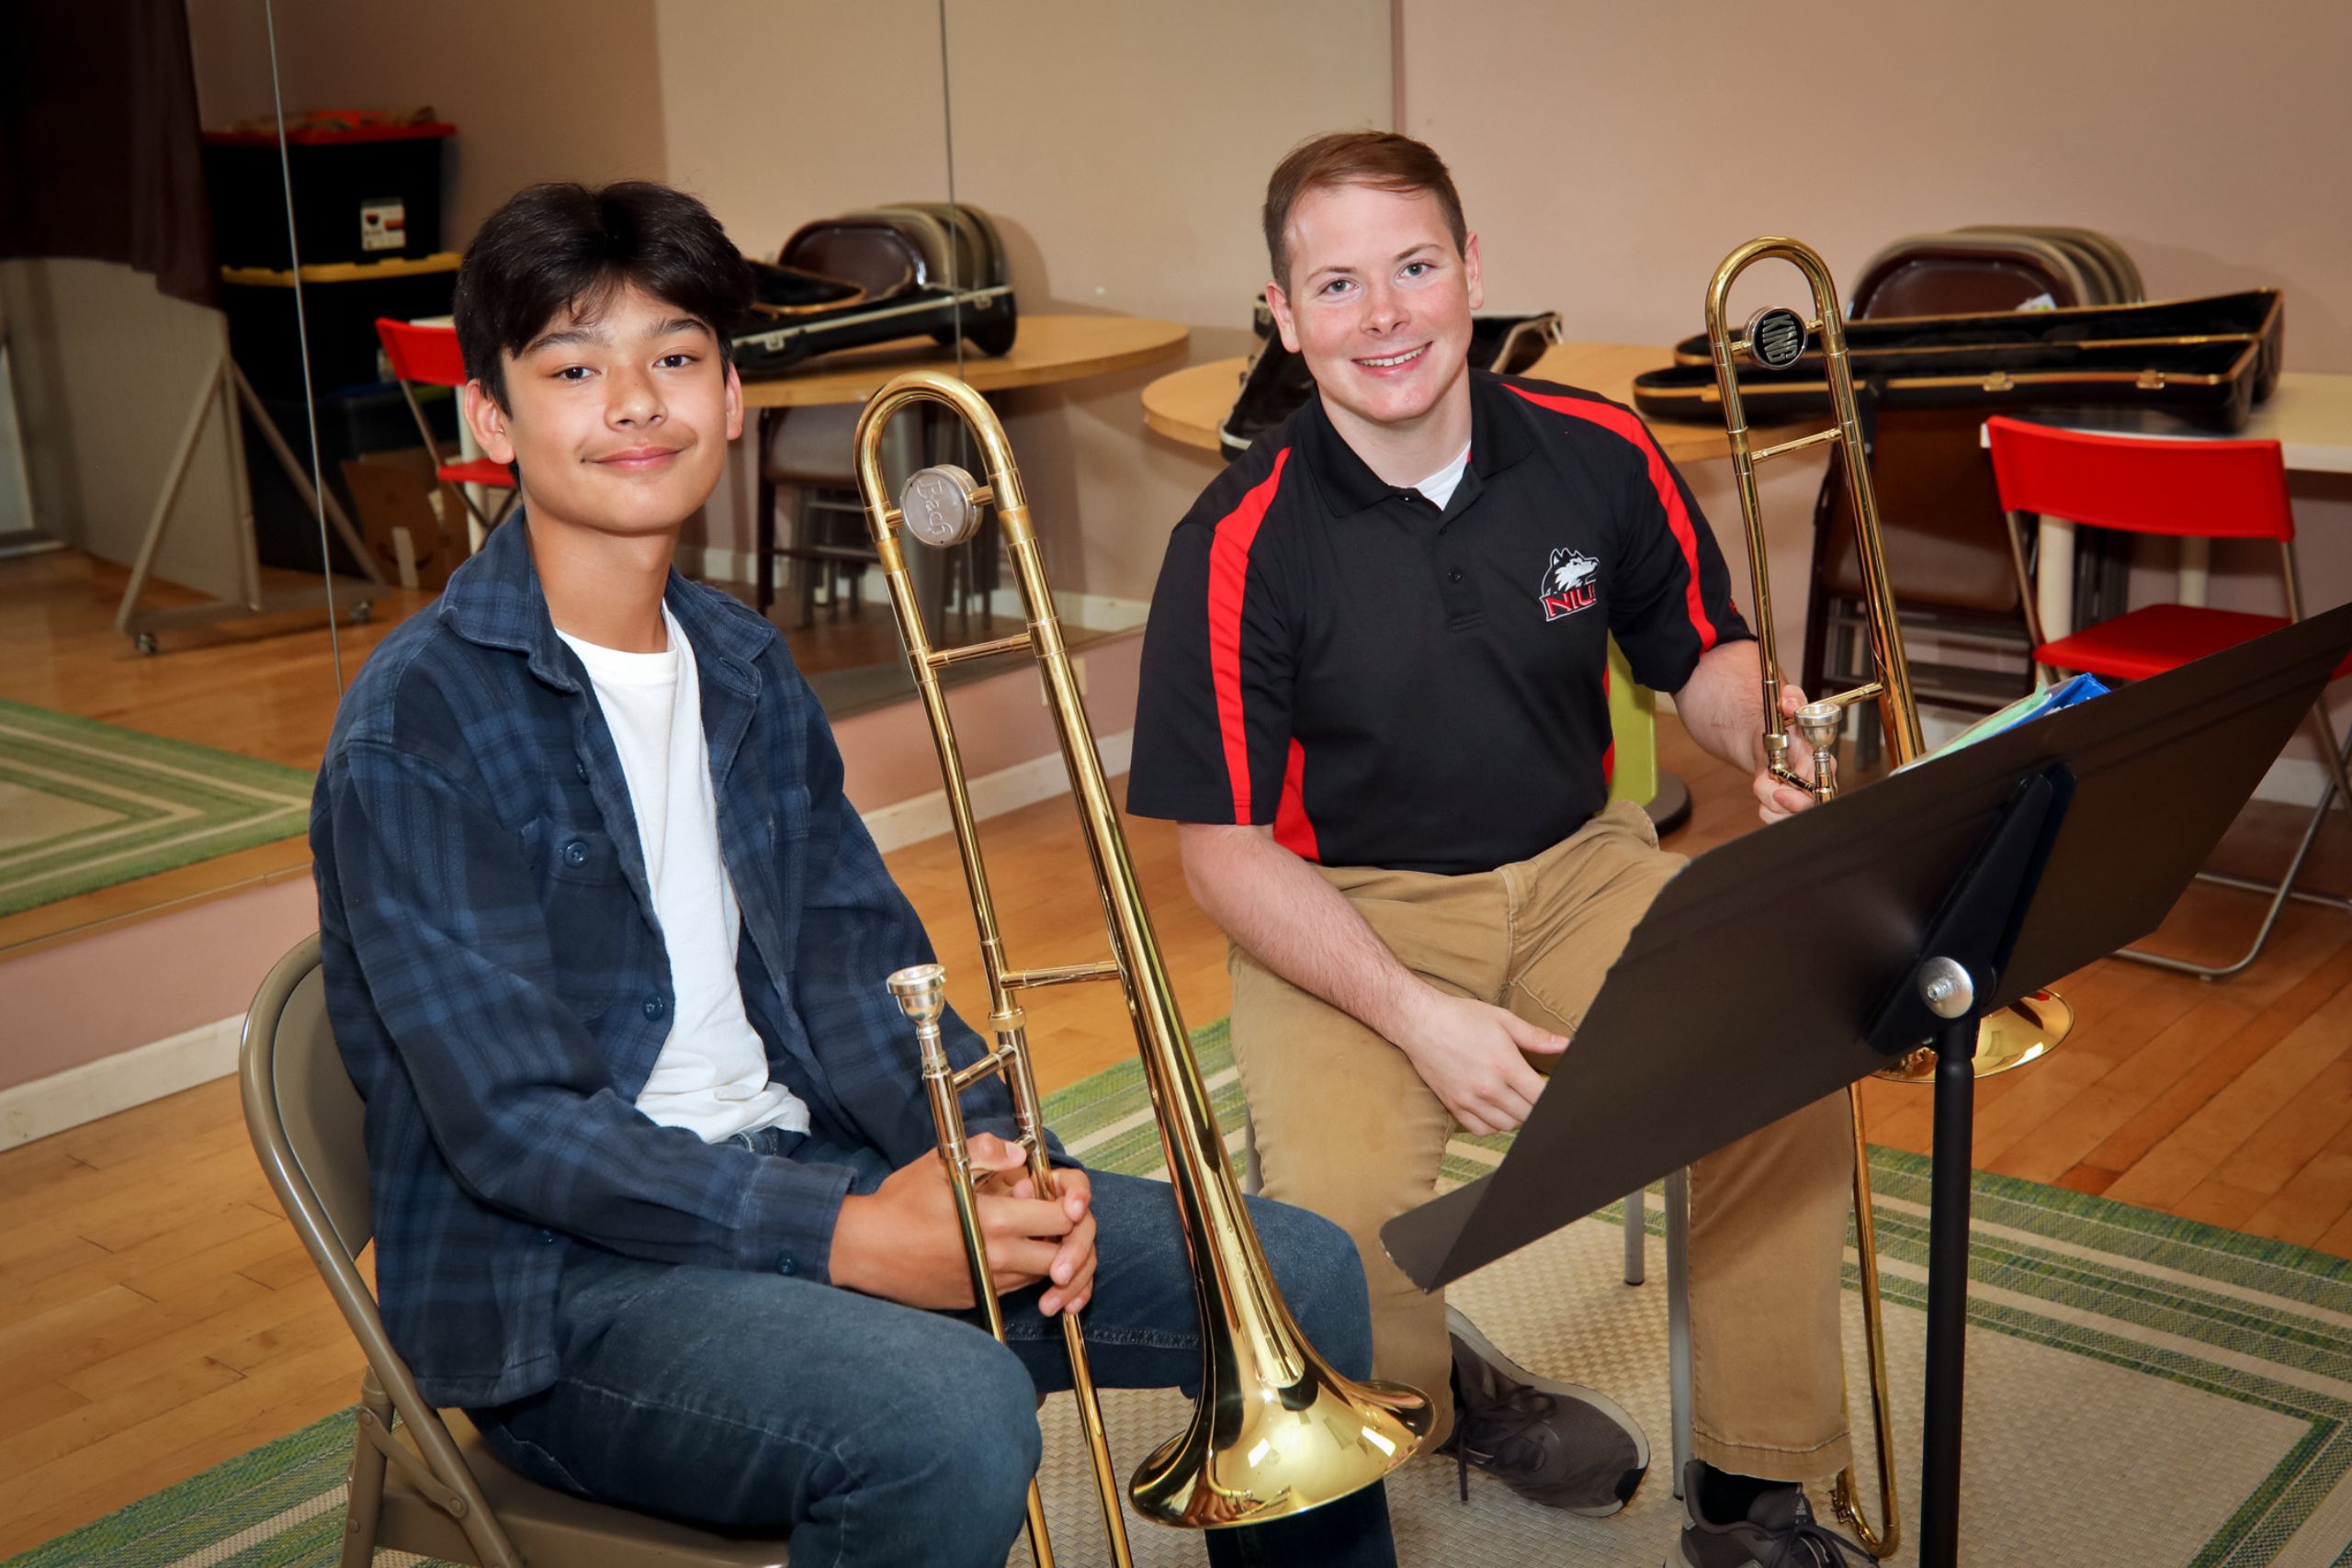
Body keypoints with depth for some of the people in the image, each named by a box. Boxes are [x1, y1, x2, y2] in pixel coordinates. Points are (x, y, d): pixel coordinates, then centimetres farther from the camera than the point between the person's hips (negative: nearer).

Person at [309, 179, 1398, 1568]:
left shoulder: (748, 670, 10)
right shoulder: (420, 726, -13)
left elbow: (862, 973, 8)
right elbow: (511, 1123, -19)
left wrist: (996, 1160, -11)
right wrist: (848, 1239, -26)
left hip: (802, 1172, 7)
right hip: (557, 1276, -6)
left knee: (1299, 1275, -1)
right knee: (953, 1418, -35)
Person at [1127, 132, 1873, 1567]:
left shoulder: (1600, 457, -4)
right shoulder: (1240, 543, -14)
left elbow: (1706, 657, 12)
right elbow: (1226, 848, -11)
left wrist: (1769, 743, -13)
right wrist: (1416, 1016, -22)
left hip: (1578, 867, 3)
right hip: (1344, 912, -2)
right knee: (1340, 1209, -29)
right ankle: (1449, 1388, 11)